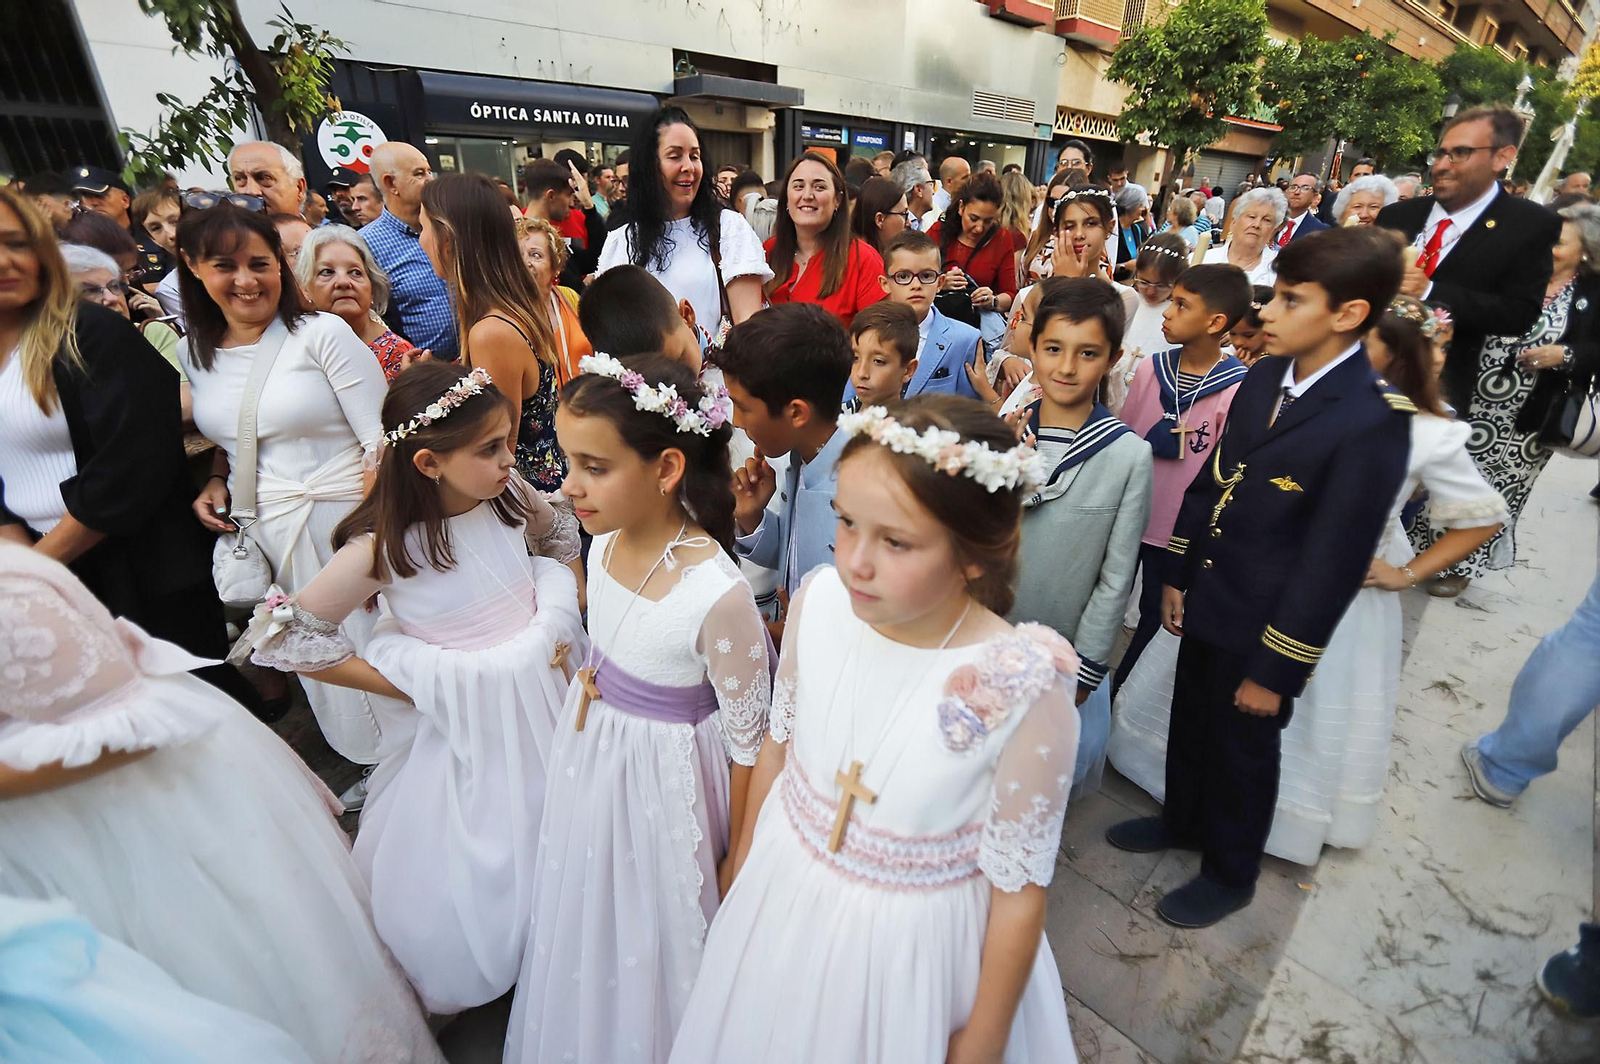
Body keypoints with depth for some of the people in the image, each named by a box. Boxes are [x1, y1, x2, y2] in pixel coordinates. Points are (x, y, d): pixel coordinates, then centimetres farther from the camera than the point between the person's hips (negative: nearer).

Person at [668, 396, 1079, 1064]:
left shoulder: (1024, 692, -30)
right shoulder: (819, 601, -19)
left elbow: (1018, 892, -16)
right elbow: (778, 743, -3)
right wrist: (743, 862, 11)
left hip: (914, 942, -3)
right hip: (779, 905, 4)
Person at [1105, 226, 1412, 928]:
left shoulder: (1373, 422, -22)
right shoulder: (1266, 376, -1)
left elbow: (1333, 562, -19)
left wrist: (1277, 670, -14)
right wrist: (1178, 575, 8)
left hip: (1266, 626, -6)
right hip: (1206, 602, 6)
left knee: (1242, 749, 15)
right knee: (1190, 722, 24)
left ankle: (1230, 873, 42)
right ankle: (1182, 820, 51)